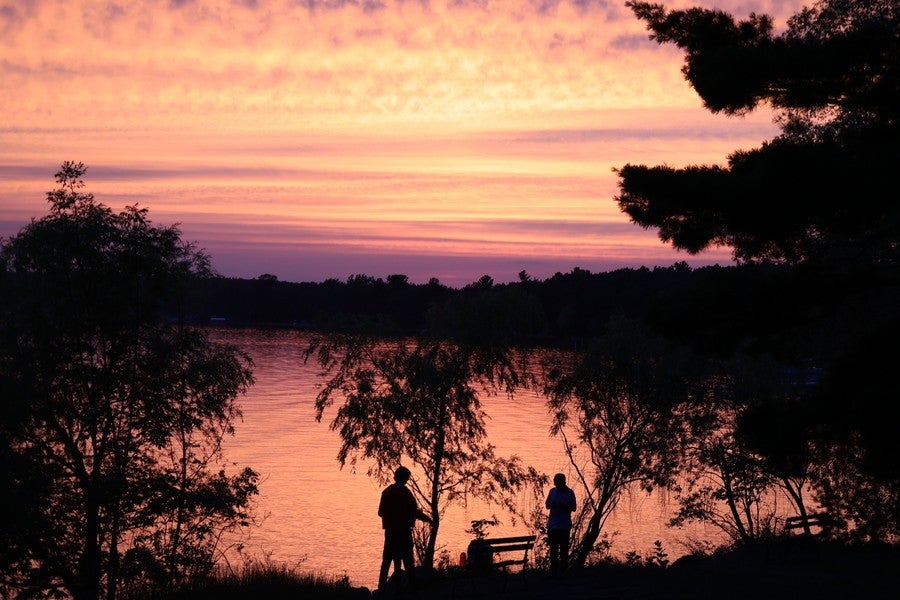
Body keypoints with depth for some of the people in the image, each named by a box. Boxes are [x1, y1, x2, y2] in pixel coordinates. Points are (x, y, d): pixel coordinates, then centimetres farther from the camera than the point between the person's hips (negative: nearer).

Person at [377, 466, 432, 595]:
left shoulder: (386, 491, 7)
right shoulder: (404, 492, -10)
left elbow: (381, 512, 11)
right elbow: (414, 511, -13)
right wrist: (428, 519, 0)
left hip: (389, 530, 5)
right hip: (403, 530, -5)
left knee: (387, 559, 8)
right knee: (407, 560, -2)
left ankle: (382, 586, 6)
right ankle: (412, 584, -4)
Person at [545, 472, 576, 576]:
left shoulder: (569, 493, -2)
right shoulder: (552, 491, 6)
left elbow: (573, 508, -1)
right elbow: (547, 505, 11)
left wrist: (564, 506, -20)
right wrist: (552, 504, -12)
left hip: (565, 526, -3)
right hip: (553, 524, 3)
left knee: (564, 548, -1)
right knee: (553, 548, 6)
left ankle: (562, 569, 2)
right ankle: (554, 569, 12)